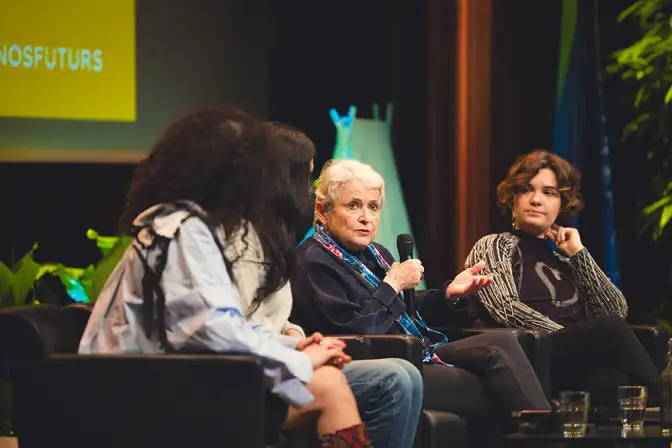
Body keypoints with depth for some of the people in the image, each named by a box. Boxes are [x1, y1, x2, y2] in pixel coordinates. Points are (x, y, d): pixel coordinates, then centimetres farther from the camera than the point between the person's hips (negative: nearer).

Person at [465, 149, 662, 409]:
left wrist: (579, 254, 8)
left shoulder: (563, 253, 28)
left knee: (612, 378, -36)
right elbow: (506, 309, -6)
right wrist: (575, 339, -16)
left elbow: (617, 312, 13)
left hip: (579, 362, 4)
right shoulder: (492, 248, 15)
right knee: (611, 329, -33)